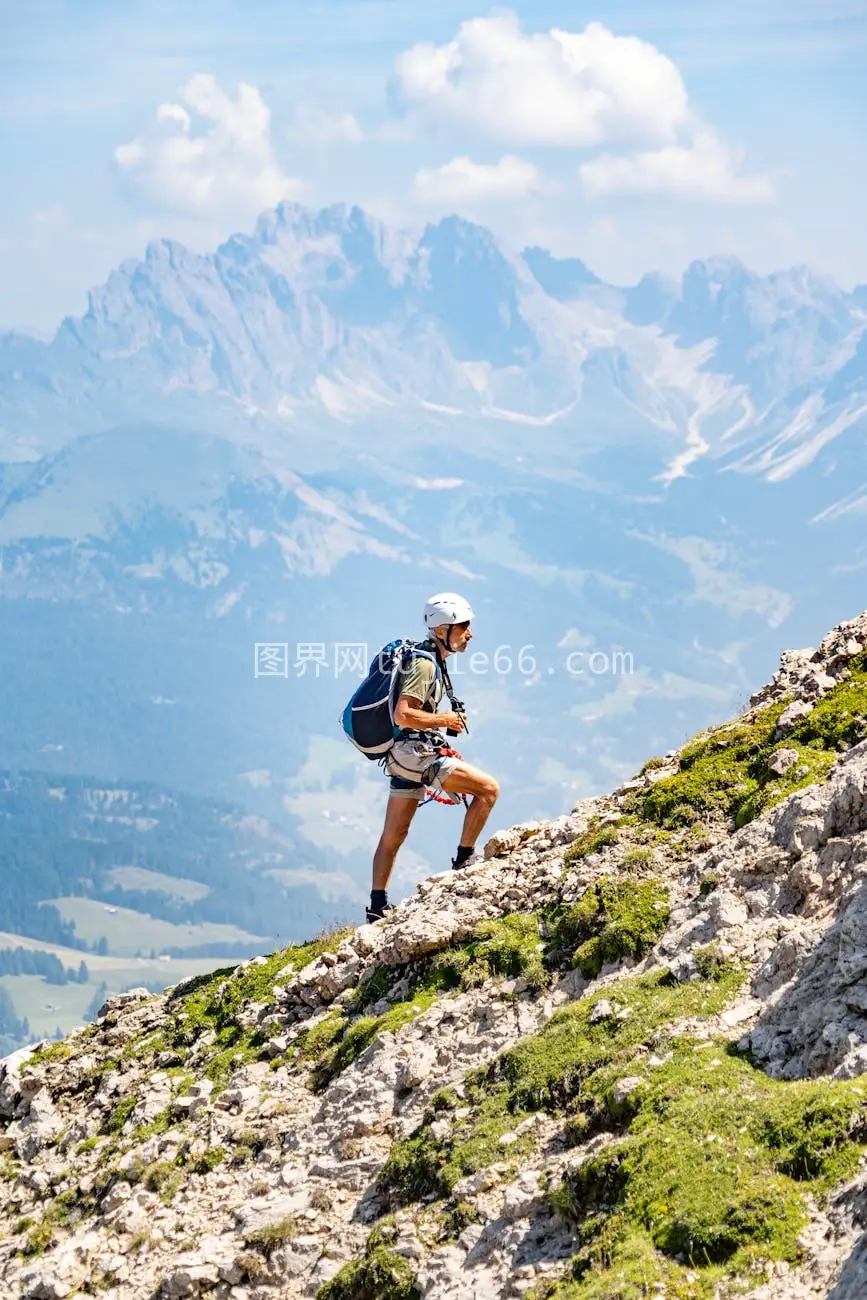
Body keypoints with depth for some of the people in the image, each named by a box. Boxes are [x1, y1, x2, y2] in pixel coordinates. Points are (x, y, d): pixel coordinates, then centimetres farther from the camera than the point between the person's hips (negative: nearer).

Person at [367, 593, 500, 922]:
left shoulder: (430, 659, 15)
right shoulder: (425, 663, -17)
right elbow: (403, 715, -27)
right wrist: (444, 719, -15)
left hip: (403, 754, 11)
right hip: (416, 751, -11)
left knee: (394, 834, 13)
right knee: (488, 788, -11)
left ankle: (378, 905, 18)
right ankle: (463, 863, -5)